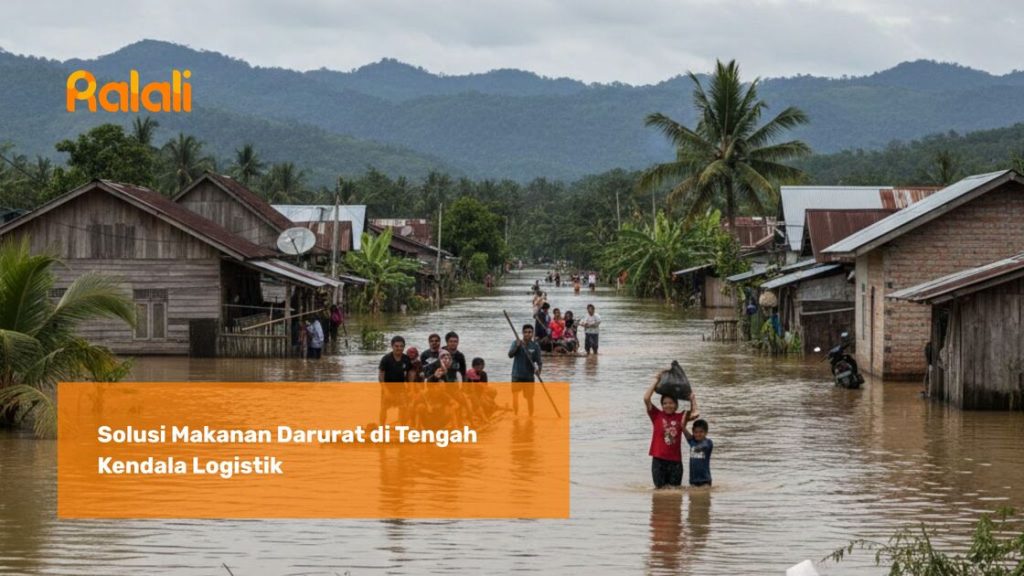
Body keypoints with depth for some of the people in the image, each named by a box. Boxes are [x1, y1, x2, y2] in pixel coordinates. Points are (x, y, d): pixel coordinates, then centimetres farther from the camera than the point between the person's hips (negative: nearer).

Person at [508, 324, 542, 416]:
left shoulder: (535, 346, -2)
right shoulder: (516, 343, -4)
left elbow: (538, 360, -2)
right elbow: (510, 355, -16)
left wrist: (538, 369, -23)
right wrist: (517, 346, -33)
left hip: (529, 376, 1)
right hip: (517, 375, -1)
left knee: (529, 398, 5)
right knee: (515, 395, -6)